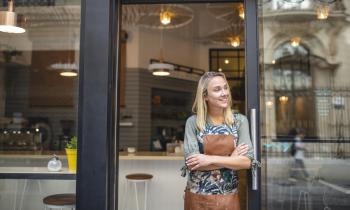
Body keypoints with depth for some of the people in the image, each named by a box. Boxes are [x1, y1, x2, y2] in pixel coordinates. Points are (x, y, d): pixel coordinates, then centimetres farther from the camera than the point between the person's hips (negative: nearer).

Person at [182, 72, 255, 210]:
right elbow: (192, 163, -14)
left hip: (228, 198, 1)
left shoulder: (239, 121, -3)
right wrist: (231, 159, -14)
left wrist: (210, 159, -19)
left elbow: (246, 161, -11)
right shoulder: (193, 122, -6)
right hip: (198, 197, -1)